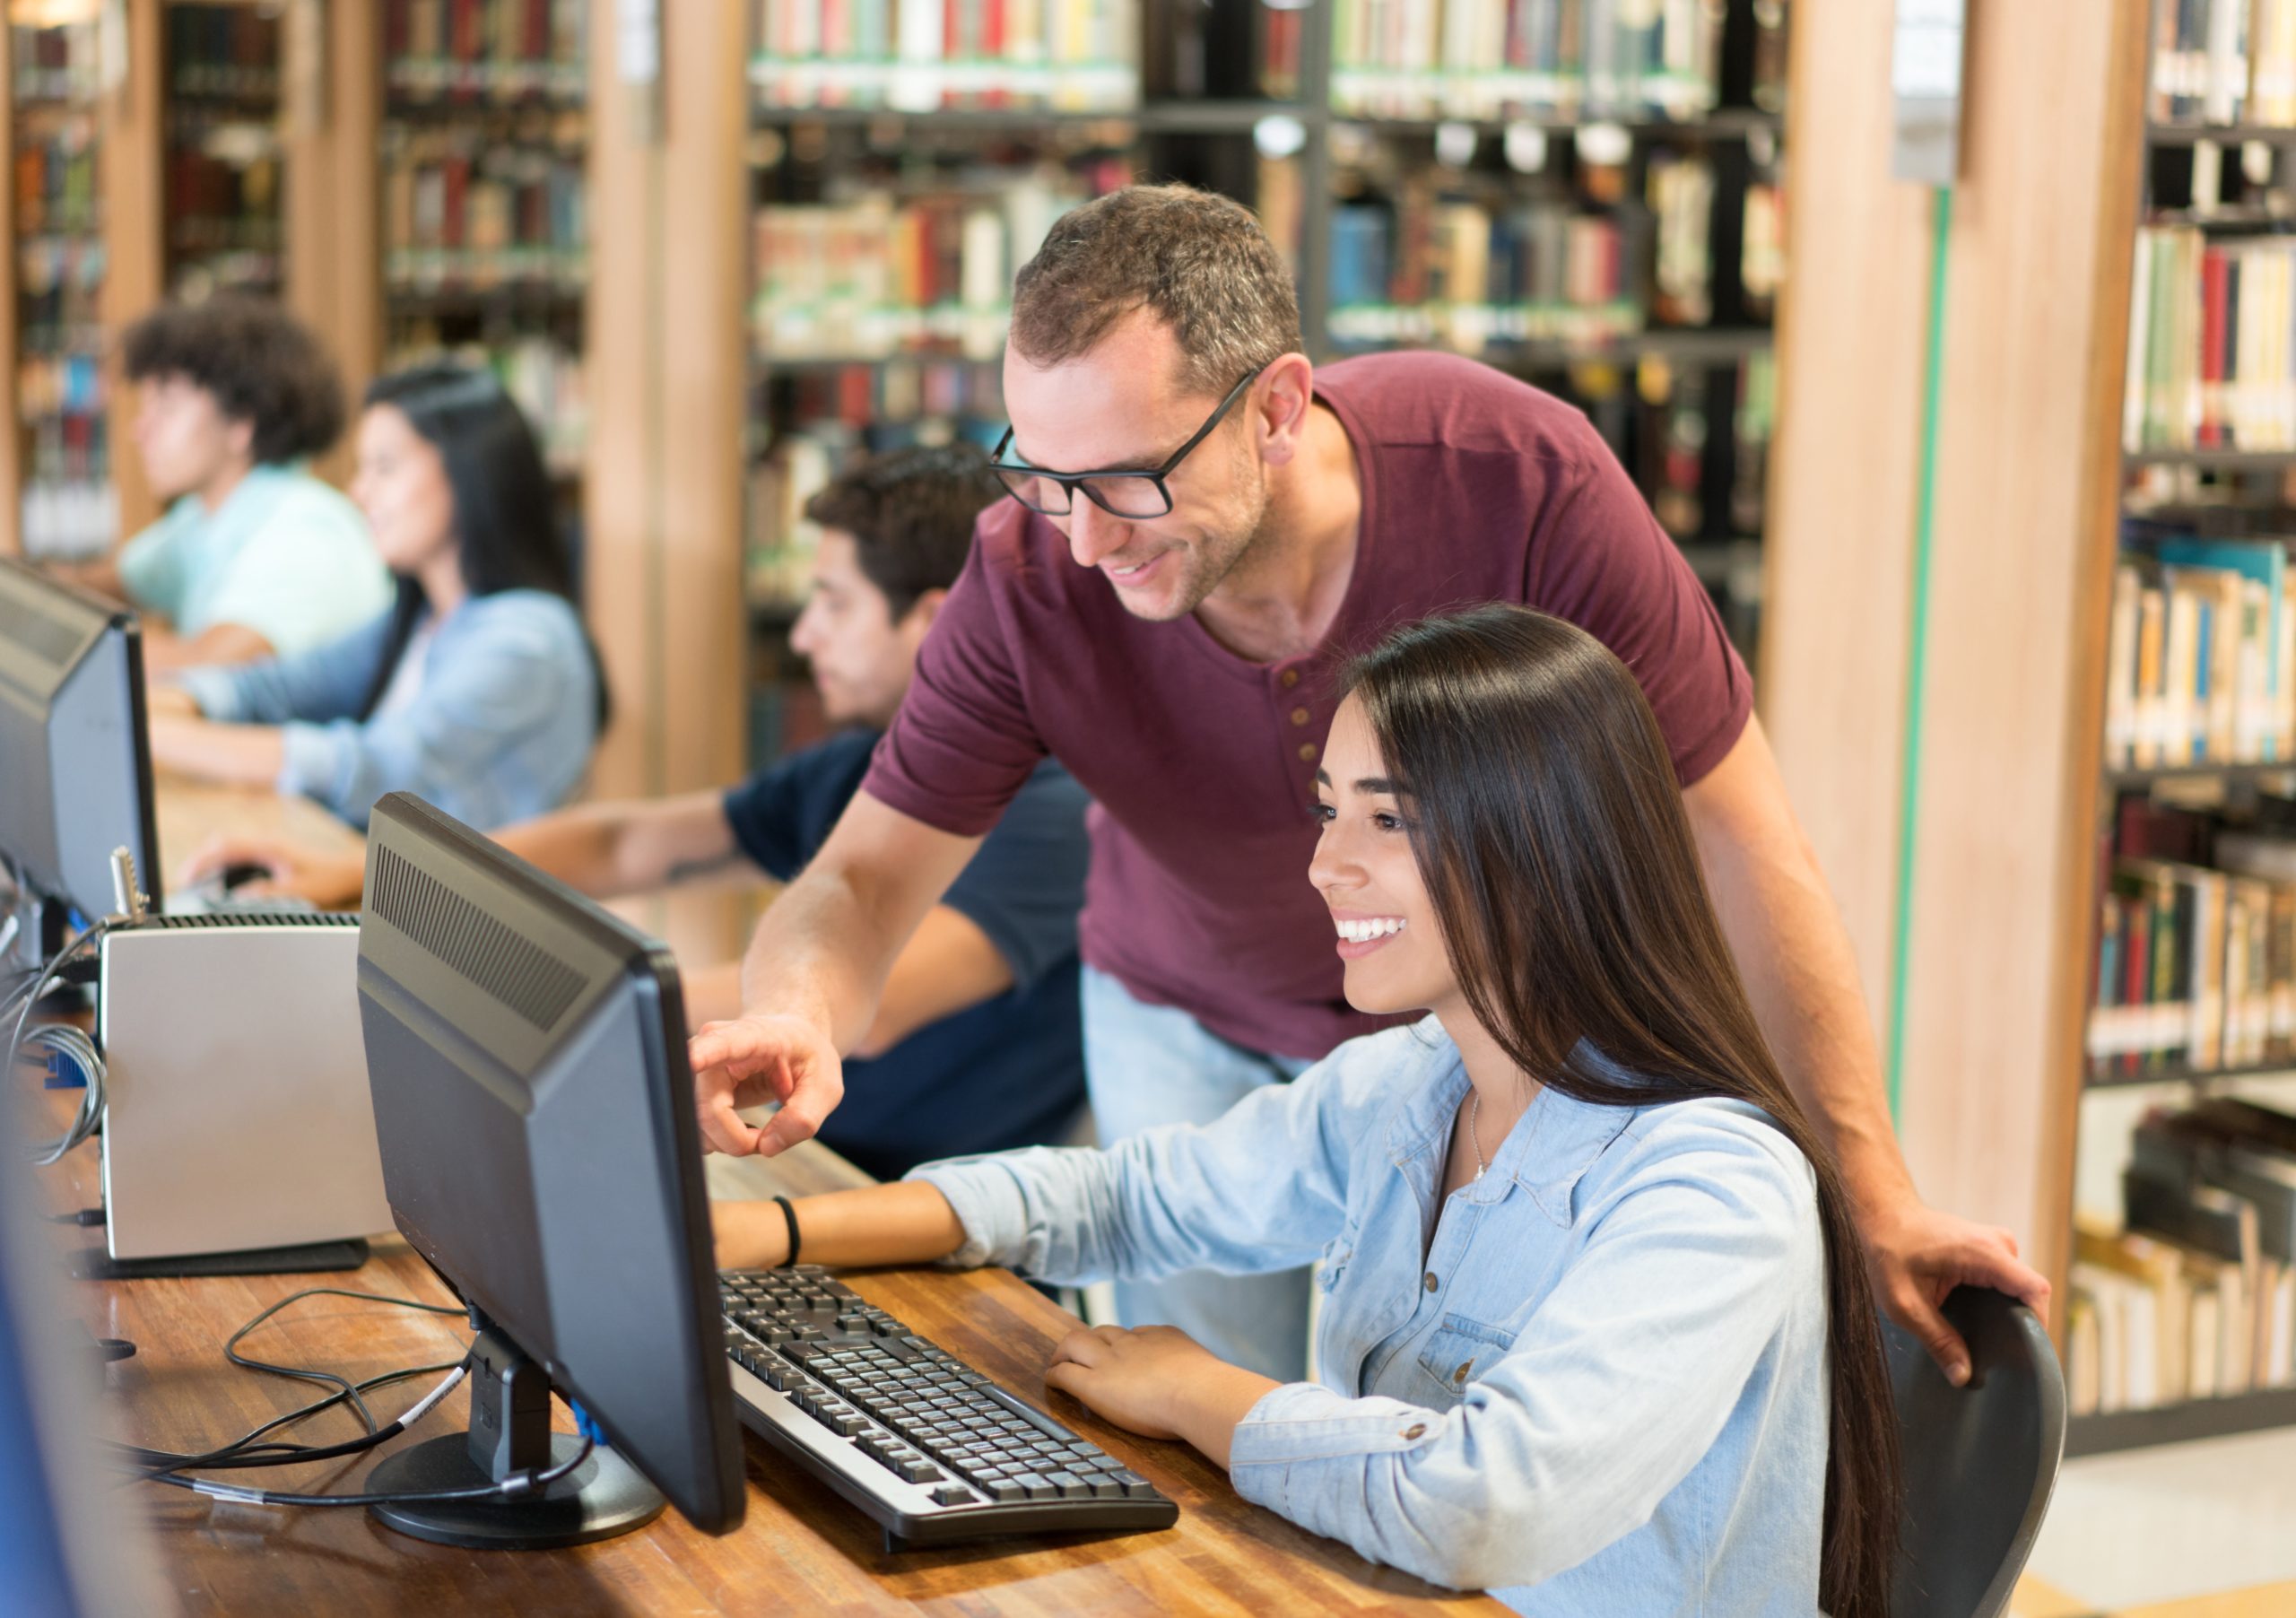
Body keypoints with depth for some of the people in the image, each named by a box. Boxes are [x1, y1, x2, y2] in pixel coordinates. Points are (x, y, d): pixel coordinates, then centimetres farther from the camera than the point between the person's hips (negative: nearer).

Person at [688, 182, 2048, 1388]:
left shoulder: (1518, 476, -34)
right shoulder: (1034, 578, -28)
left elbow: (1738, 843, -25)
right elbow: (864, 879, -20)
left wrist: (1872, 1196, -23)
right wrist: (799, 1017, -46)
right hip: (1195, 1032, 1)